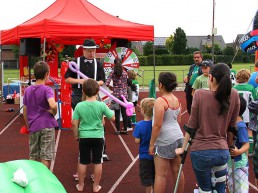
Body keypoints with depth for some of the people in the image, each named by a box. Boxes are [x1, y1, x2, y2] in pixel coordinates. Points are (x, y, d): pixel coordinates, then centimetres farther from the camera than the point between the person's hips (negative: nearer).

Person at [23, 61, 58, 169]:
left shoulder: (27, 90, 5)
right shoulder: (47, 89, -11)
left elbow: (25, 111, 9)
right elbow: (53, 105, -29)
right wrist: (53, 113, -8)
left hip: (33, 127, 5)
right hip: (47, 126, -5)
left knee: (33, 156, 16)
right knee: (46, 157, 3)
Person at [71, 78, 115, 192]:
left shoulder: (79, 106, -9)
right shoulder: (101, 105, -11)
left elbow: (74, 124, -7)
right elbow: (112, 118, -2)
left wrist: (76, 136, 7)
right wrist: (109, 110, 17)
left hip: (84, 137, 1)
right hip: (98, 137, 0)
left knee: (82, 162, 13)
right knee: (98, 162, 11)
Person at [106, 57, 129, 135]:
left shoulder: (112, 73, -5)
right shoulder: (125, 73, 1)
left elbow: (107, 83, -12)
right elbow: (126, 84, 4)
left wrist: (111, 87, 6)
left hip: (116, 94, -2)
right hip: (124, 94, 2)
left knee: (117, 112, 3)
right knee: (124, 112, 7)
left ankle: (118, 130, 6)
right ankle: (125, 129, 11)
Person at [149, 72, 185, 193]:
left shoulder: (160, 101, -16)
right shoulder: (177, 100, 9)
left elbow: (157, 125, -18)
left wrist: (151, 144, -13)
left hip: (165, 141, -8)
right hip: (178, 137, 8)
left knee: (160, 174, -3)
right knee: (177, 171, 15)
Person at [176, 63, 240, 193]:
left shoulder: (200, 94, -11)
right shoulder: (233, 95, -4)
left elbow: (192, 125, -5)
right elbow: (232, 126, 6)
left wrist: (183, 148, 6)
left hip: (201, 151, -2)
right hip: (222, 151, 2)